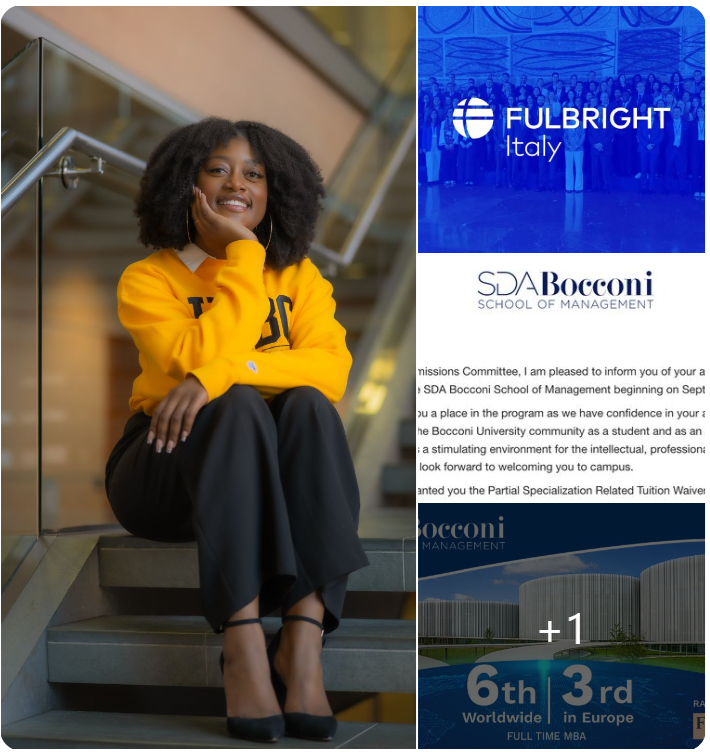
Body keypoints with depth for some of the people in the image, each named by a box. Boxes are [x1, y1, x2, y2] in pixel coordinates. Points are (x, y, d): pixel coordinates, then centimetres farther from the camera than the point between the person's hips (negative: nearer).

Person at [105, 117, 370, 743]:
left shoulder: (299, 276, 9)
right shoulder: (148, 280, -1)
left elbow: (331, 367, -12)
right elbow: (200, 357, -21)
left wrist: (218, 373, -26)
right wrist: (243, 255, -14)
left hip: (271, 479, 3)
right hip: (170, 464, -2)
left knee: (309, 405, -29)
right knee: (239, 405, -32)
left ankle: (304, 639, -38)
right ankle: (242, 645, -41)